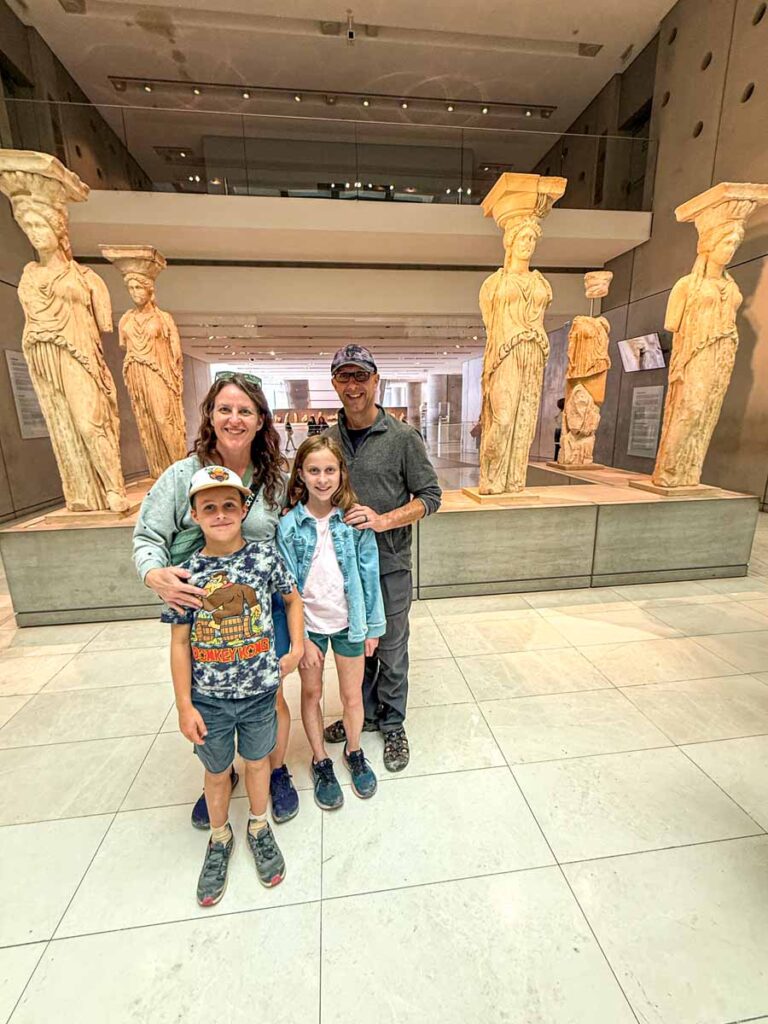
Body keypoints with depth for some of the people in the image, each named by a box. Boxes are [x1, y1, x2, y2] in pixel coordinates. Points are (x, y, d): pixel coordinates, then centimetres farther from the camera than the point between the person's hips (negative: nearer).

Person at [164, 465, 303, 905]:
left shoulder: (265, 555, -14)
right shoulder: (187, 572, -12)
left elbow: (293, 599, 2)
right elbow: (180, 642, -6)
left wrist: (297, 648, -3)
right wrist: (185, 706, -5)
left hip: (259, 690, 0)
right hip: (208, 697, 1)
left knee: (257, 760, 22)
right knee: (217, 771, 22)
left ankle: (259, 828, 49)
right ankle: (220, 838, 51)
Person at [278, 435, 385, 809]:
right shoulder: (288, 526, -12)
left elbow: (369, 574, -5)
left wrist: (372, 626, -1)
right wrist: (300, 638, -8)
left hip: (348, 622, 0)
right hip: (308, 624, 0)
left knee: (353, 695, 16)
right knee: (311, 693, 18)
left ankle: (354, 753, 45)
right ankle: (320, 761, 43)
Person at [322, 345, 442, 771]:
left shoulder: (403, 437, -9)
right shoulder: (328, 439, 3)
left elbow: (430, 496, -9)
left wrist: (384, 520, -22)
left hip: (389, 565, -4)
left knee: (390, 650, 13)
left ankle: (392, 724, 36)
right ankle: (363, 712, 44)